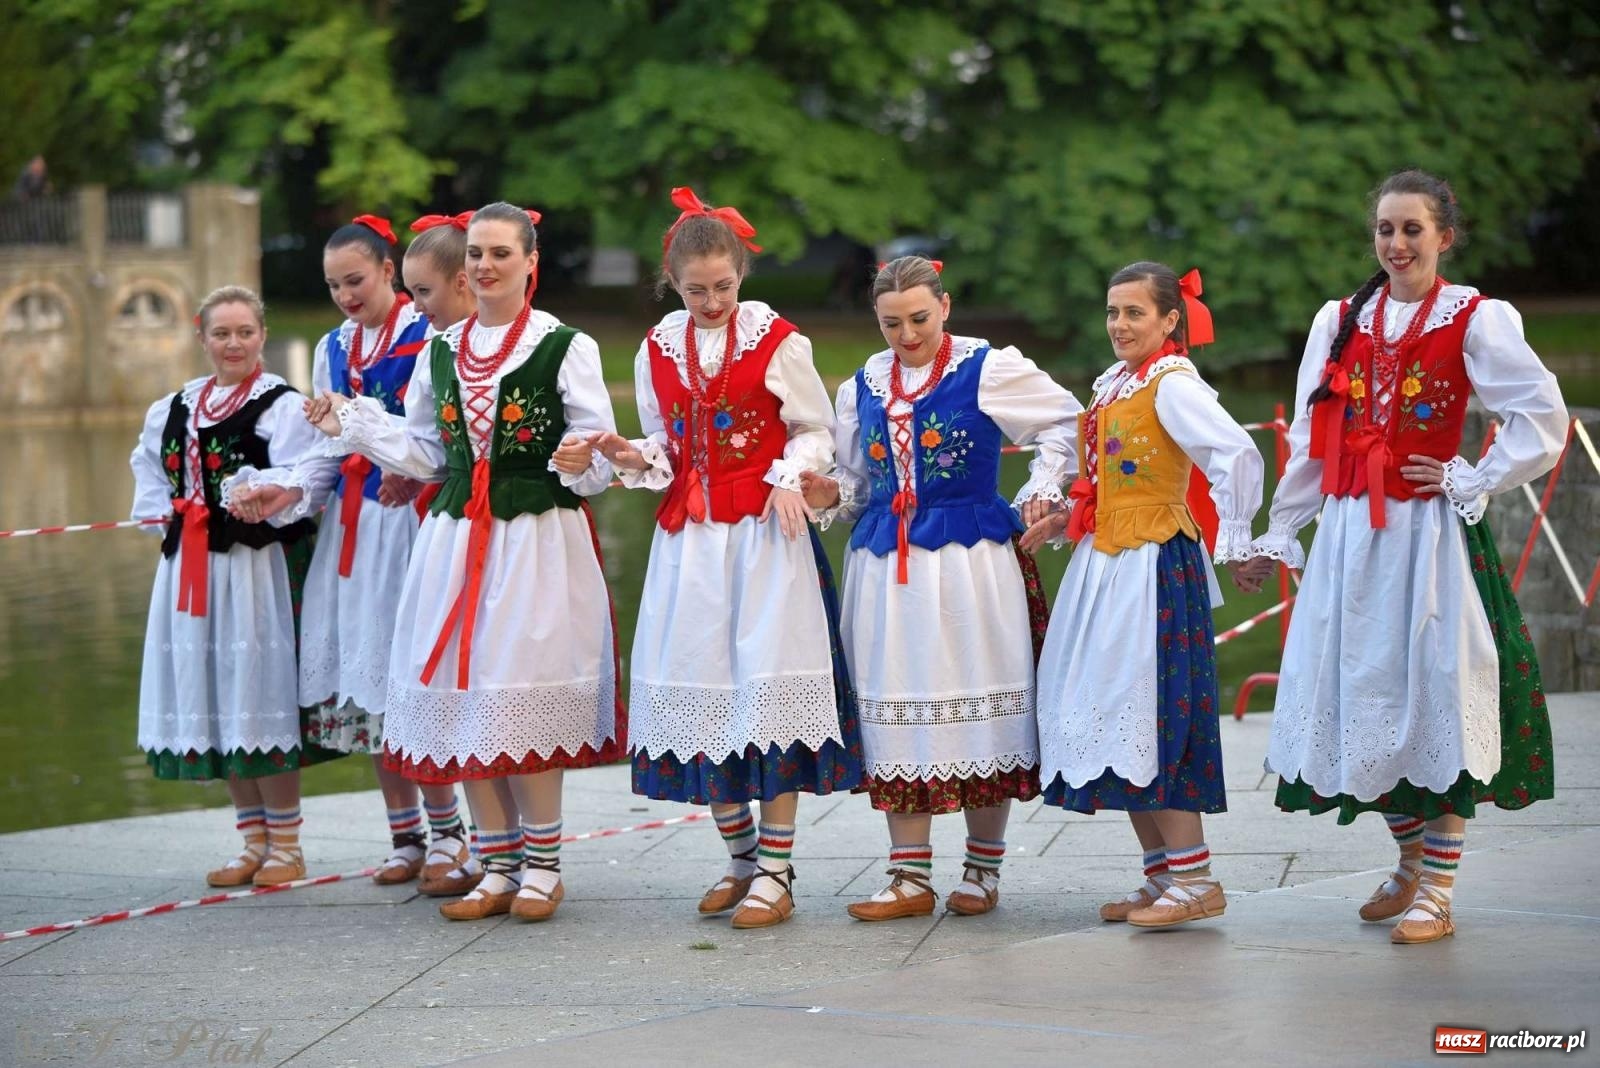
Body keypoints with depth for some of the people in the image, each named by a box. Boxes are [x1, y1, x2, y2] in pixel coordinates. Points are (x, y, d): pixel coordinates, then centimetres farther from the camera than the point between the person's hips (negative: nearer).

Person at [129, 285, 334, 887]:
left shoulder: (283, 407, -7)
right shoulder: (173, 409, 13)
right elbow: (150, 470, 27)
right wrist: (167, 516, 11)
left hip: (259, 567, -6)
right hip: (191, 571, 7)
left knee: (262, 700, -4)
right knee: (217, 704, 10)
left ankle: (286, 845, 7)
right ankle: (254, 842, 21)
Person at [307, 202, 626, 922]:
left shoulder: (565, 347, -2)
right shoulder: (439, 352, 13)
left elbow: (598, 459, -2)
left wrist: (578, 463, -24)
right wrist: (351, 425, 12)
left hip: (538, 539, -5)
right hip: (455, 538, 5)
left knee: (524, 701, -8)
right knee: (461, 699, 3)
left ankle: (542, 865, 6)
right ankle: (499, 866, 14)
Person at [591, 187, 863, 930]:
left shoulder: (776, 343, -3)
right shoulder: (657, 351, 9)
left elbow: (814, 431, 4)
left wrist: (790, 480, -13)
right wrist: (635, 459, -4)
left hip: (762, 534, -4)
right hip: (688, 538, 4)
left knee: (768, 685, -9)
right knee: (699, 688, 4)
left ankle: (775, 871, -3)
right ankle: (740, 857, 19)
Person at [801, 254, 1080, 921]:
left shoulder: (989, 370, -2)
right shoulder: (863, 386, 12)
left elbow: (1065, 420, 8)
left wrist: (1041, 493, 0)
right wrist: (831, 496, 1)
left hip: (969, 559, -4)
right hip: (885, 564, 4)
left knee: (976, 704, -1)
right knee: (897, 708, 3)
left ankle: (983, 870, 12)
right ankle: (910, 878, 9)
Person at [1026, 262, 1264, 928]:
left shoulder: (1172, 385, -14)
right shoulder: (1113, 384, 14)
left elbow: (1238, 455, -27)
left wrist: (1235, 544, -21)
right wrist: (1069, 518, 9)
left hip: (1154, 569, -9)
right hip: (1104, 566, 9)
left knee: (1149, 716, -9)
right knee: (1115, 722, 9)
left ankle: (1195, 879, -3)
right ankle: (1161, 875, 16)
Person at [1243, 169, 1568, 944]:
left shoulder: (1474, 321, -3)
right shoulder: (1340, 322, 11)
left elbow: (1542, 420, -7)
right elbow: (1311, 441, 15)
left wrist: (1470, 483, -9)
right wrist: (1280, 533, 15)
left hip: (1429, 534, -5)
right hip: (1349, 537, 5)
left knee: (1436, 697, -4)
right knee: (1366, 697, 8)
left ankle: (1436, 893, 3)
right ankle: (1412, 861, 27)